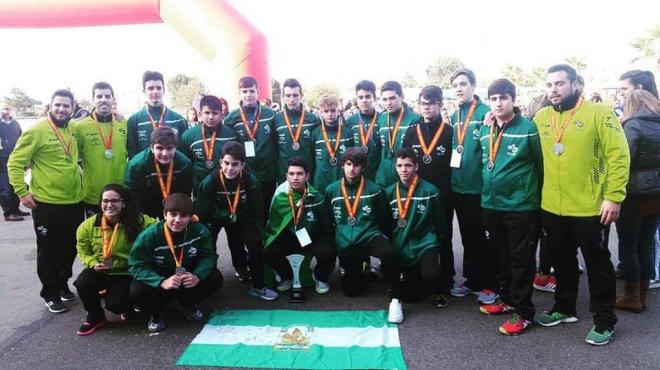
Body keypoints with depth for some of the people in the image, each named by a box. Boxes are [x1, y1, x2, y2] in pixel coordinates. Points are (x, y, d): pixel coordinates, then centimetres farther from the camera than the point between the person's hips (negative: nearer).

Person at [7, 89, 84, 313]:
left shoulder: (74, 130, 6)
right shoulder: (37, 131, -12)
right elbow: (15, 162, -9)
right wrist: (22, 191, -13)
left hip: (74, 202, 6)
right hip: (46, 203, -6)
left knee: (70, 248, 17)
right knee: (48, 251, 8)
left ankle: (63, 285, 36)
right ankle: (51, 294, 21)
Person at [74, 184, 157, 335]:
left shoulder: (138, 221, -16)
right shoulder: (88, 225, -7)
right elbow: (83, 251, 3)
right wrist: (93, 263, -16)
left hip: (125, 273, -3)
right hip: (99, 271, 3)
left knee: (114, 304, -21)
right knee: (82, 283, -27)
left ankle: (127, 306, 22)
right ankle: (95, 317, 4)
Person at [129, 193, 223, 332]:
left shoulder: (200, 231, -18)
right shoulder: (149, 235, -24)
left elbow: (209, 256, -13)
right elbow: (137, 266, -24)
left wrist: (197, 276, -35)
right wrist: (162, 282, -41)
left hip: (188, 278, 2)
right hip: (159, 280, -2)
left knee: (216, 278, -20)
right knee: (136, 291, -32)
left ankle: (188, 304, 11)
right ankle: (156, 313, 6)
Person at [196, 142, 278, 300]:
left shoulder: (252, 182, -22)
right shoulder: (209, 182, -26)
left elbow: (257, 213, -10)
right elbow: (201, 214, -17)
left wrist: (260, 236, -8)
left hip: (241, 218, 1)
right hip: (215, 218, -1)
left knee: (256, 244, -13)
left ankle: (258, 287, 0)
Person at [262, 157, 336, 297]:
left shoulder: (316, 197, -15)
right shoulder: (279, 196, -11)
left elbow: (326, 226, -1)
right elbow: (272, 222, 4)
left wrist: (327, 243, -6)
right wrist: (268, 240, 0)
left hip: (313, 237, -2)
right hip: (288, 237, 2)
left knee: (327, 253, -31)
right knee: (268, 253, -24)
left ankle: (320, 277, 6)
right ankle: (287, 276, 10)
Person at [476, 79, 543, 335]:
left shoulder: (528, 128, -11)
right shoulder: (485, 131, 8)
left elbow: (539, 164, -7)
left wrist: (534, 194, -2)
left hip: (521, 206, -6)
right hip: (491, 204, 6)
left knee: (520, 260, 4)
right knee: (497, 255, 17)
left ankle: (523, 311, 15)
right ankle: (507, 298, 35)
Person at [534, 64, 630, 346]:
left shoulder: (599, 113, -9)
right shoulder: (540, 118, 6)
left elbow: (618, 156, -12)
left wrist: (613, 196, -15)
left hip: (589, 208, -5)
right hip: (551, 208, 5)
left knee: (597, 265, 10)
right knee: (562, 262, 20)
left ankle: (604, 321, 25)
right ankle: (564, 308, 37)